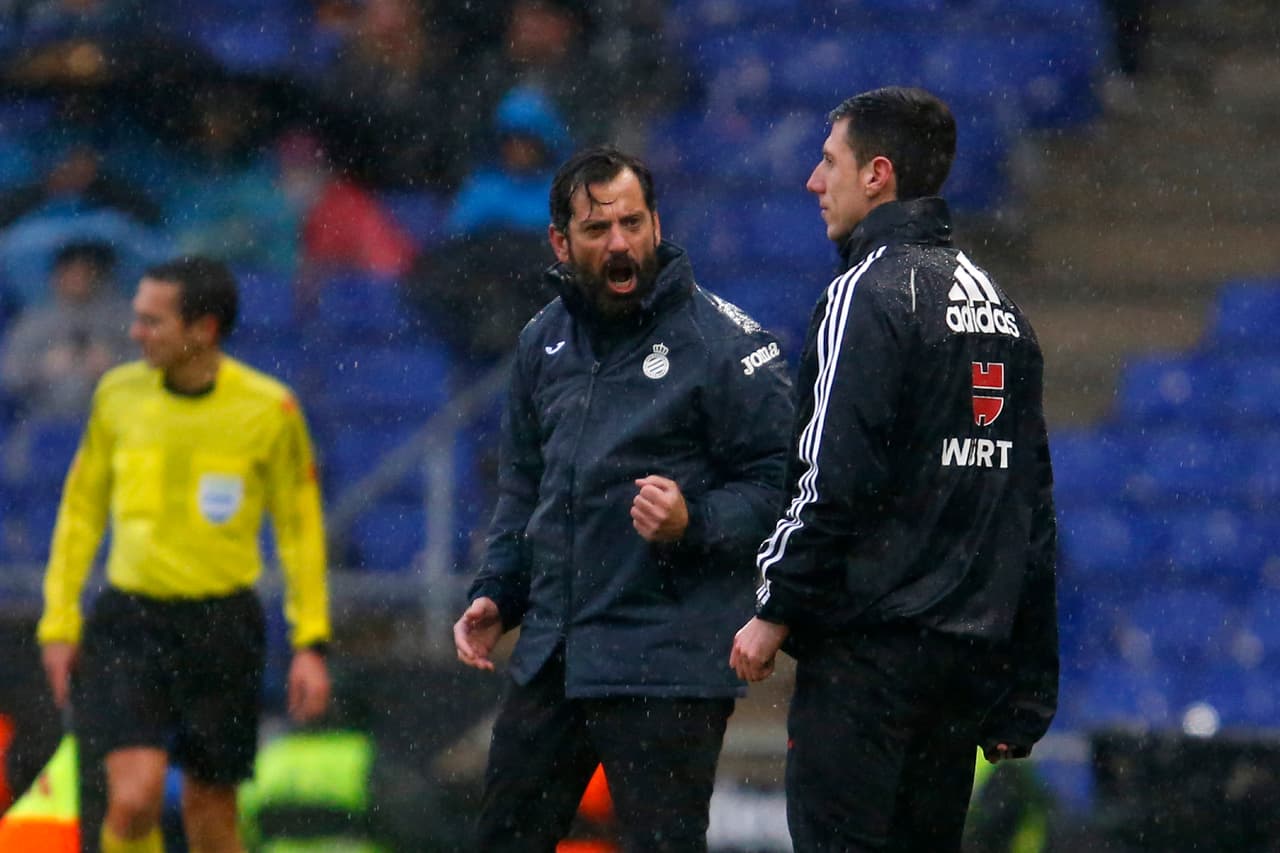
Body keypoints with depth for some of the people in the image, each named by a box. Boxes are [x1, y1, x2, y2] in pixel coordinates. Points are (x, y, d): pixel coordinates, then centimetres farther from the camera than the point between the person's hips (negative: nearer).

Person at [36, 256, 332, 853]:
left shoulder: (270, 409, -6)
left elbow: (300, 528, 3)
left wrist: (310, 642, -2)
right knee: (134, 798, -15)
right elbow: (81, 510, 11)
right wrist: (59, 623, 9)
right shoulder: (118, 395, 1)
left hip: (221, 625, -1)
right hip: (127, 623, 1)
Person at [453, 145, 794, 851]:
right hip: (549, 654, 7)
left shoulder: (724, 342, -8)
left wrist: (694, 524, -25)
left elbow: (777, 483, -9)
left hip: (666, 662, -7)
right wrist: (495, 594, 13)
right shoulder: (543, 341, 13)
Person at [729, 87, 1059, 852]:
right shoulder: (998, 304, 16)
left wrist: (775, 614, -9)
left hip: (871, 646, -8)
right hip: (973, 646, 8)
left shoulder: (869, 293, -10)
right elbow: (1033, 502, 18)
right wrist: (1024, 687, 21)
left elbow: (836, 480, -17)